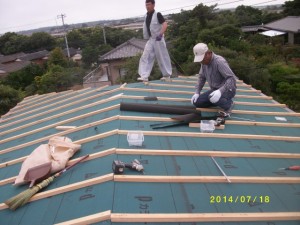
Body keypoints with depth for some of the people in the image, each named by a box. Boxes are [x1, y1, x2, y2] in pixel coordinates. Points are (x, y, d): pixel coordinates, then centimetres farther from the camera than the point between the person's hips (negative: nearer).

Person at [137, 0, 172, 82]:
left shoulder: (157, 14, -12)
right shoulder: (146, 15, 9)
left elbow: (165, 24, -22)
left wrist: (160, 34, -34)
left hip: (158, 39, -7)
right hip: (150, 40, 7)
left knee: (162, 57, 3)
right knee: (145, 57, -4)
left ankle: (167, 75, 19)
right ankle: (144, 76, -6)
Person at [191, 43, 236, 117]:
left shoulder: (219, 61, -26)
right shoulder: (204, 62, -1)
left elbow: (232, 78, -32)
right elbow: (201, 78, 12)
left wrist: (220, 91, -46)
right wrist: (197, 92, -1)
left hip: (227, 90, -8)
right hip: (215, 90, 8)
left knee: (213, 99, -38)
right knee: (197, 102, -3)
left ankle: (228, 103, -5)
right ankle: (221, 101, 11)